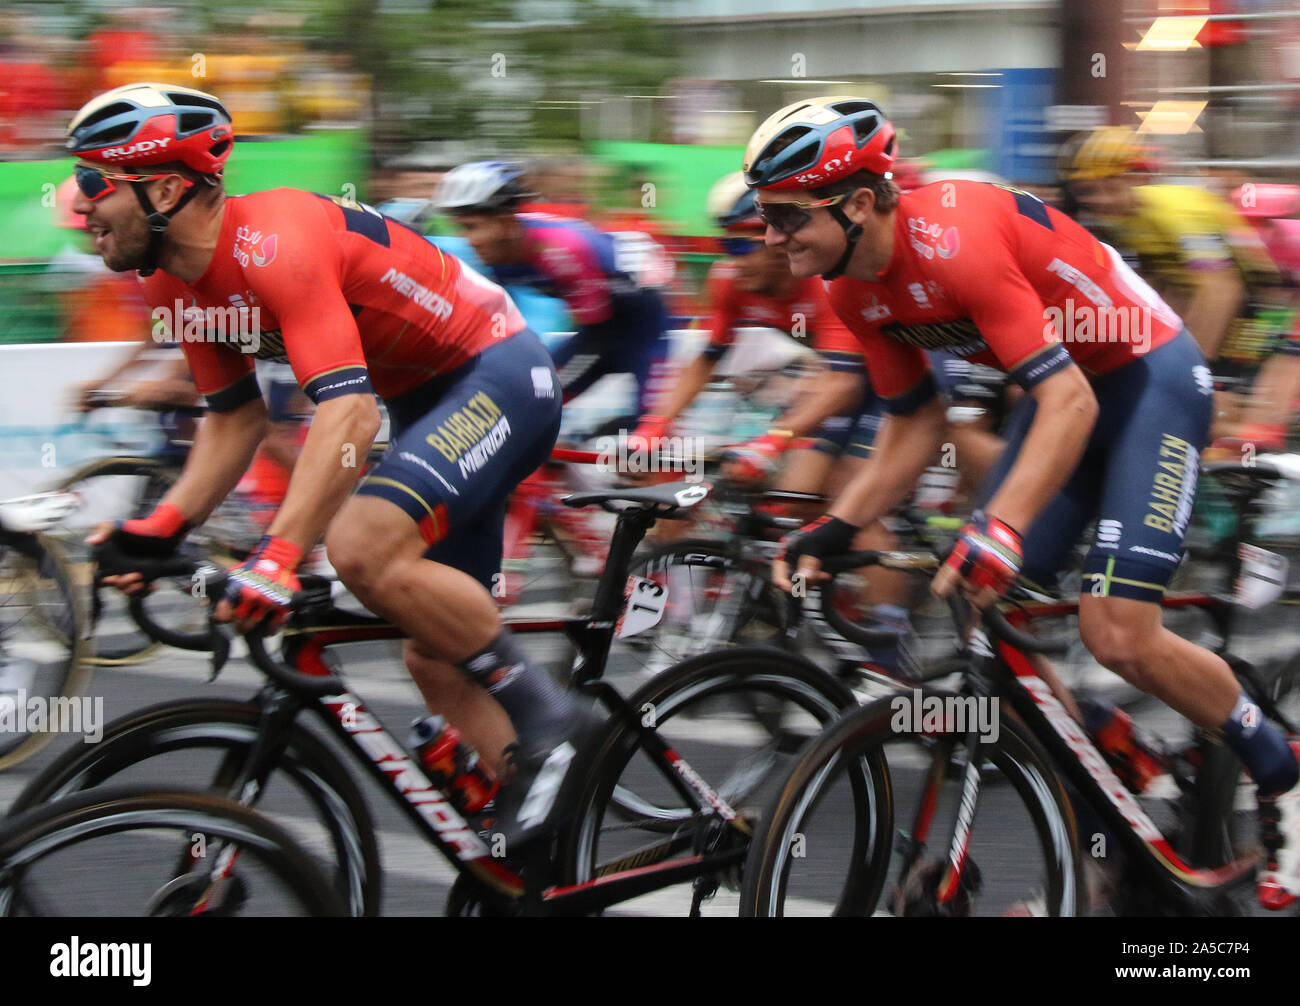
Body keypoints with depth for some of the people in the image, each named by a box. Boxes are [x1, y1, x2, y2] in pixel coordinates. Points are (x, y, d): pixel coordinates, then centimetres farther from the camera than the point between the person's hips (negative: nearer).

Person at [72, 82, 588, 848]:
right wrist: (163, 526, -3)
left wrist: (279, 554, -45)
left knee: (362, 546, -31)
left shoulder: (275, 244, -28)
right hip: (430, 397, 10)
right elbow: (236, 419, 11)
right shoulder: (178, 283, 0)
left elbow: (349, 414, -38)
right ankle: (539, 847, 16)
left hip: (499, 375, -10)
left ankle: (543, 713, -15)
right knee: (435, 654, 9)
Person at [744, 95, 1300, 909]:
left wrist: (999, 530, -43)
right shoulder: (857, 292, -5)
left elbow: (1071, 403, -35)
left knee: (1118, 635, -17)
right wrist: (835, 529, -7)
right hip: (1063, 385, 9)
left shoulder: (955, 242, -32)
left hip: (1149, 376, -8)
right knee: (987, 618, -3)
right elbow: (915, 424, 5)